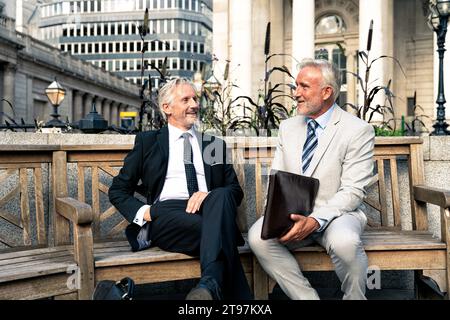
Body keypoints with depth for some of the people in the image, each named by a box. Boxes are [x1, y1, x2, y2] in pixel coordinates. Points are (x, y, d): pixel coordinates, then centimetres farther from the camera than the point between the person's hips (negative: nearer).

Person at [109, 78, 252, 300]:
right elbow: (118, 190, 17)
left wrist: (210, 194, -8)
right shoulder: (147, 141, 19)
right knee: (216, 232, -35)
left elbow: (236, 190, 16)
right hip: (166, 213, -2)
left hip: (210, 209, 2)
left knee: (222, 195, -35)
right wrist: (144, 212, -5)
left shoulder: (215, 145, 26)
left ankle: (210, 285, -51)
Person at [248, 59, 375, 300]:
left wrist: (314, 221, -25)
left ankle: (355, 296, -5)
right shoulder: (287, 128, 12)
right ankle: (307, 297, -9)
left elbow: (353, 191, -11)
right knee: (258, 236, -25)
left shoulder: (358, 130, -4)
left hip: (335, 214, -3)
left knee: (344, 242, -36)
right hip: (291, 215, 4)